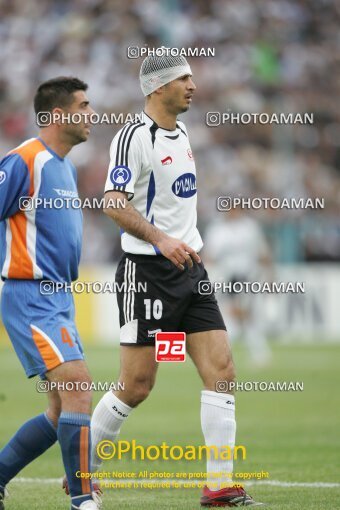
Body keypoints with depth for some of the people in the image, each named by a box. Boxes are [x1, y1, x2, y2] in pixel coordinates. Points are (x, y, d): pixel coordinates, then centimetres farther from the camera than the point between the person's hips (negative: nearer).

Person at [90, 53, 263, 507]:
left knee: (221, 371, -3)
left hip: (190, 269, 8)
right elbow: (114, 203, -20)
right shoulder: (135, 135, -12)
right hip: (148, 271, -8)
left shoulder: (181, 132, 15)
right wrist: (160, 239, -31)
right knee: (136, 386, -6)